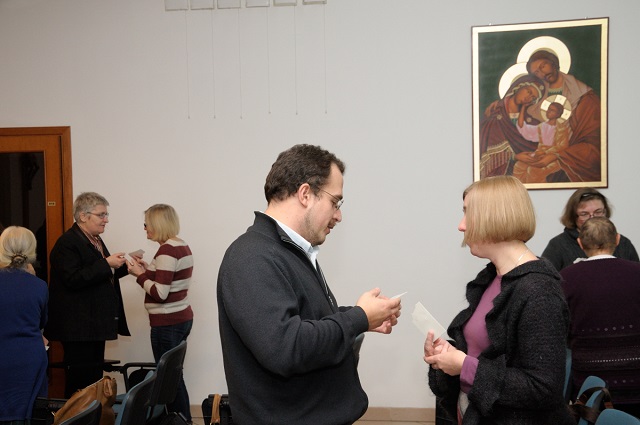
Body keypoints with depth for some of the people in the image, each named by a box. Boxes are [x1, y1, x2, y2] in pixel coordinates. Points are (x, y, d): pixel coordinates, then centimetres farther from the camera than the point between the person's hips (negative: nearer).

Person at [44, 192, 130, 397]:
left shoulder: (94, 240, 15)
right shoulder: (67, 243, -14)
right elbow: (73, 279, -24)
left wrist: (123, 266, 7)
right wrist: (107, 264, -23)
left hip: (95, 324, 10)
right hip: (78, 327, -9)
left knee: (95, 376, 14)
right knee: (80, 380, -4)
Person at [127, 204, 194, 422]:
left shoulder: (167, 250, -18)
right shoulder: (182, 246, 10)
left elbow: (159, 293, -22)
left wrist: (139, 275, -10)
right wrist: (148, 270, 10)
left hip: (167, 324, -10)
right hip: (181, 319, 10)